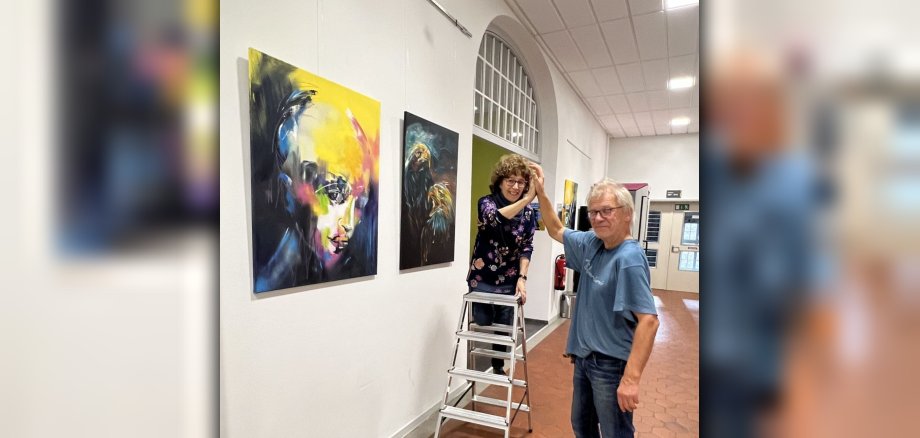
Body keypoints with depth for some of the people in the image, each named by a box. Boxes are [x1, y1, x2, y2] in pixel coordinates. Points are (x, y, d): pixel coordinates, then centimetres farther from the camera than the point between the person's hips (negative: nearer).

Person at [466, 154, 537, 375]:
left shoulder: (528, 213, 0)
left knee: (503, 326, 14)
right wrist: (527, 199, -42)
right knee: (483, 324, 5)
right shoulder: (487, 202, -9)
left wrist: (522, 277, -12)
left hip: (509, 281, 3)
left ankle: (498, 366, 36)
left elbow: (527, 247, 0)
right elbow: (496, 217, -32)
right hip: (482, 278, -2)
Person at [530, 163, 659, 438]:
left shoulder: (629, 258, -23)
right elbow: (557, 231, 16)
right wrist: (541, 193, 5)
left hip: (611, 363, -8)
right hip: (584, 357, 8)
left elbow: (648, 320, -28)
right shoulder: (592, 243, 0)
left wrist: (631, 378, -33)